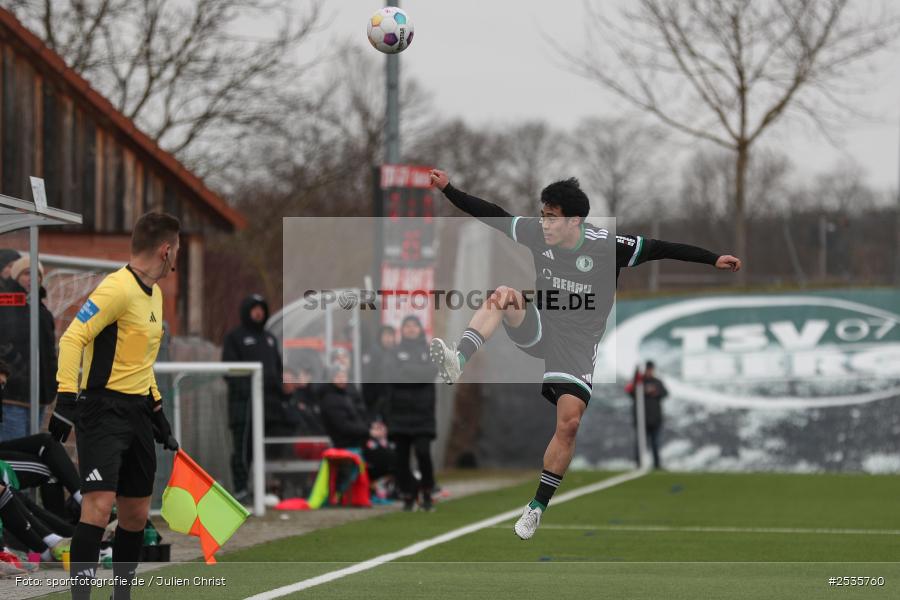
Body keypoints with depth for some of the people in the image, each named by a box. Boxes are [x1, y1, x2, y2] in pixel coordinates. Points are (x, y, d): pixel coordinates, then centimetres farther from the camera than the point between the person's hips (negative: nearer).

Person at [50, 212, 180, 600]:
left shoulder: (154, 293, 15)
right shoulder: (118, 288, -15)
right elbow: (72, 338, -21)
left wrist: (157, 408, 25)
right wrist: (66, 399, -29)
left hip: (138, 411, 9)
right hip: (103, 410, -9)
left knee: (136, 513, 10)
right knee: (99, 503, -19)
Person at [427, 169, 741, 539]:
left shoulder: (606, 247, -20)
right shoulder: (536, 234, -9)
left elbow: (660, 249, -18)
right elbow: (492, 215, -1)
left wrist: (712, 259, -21)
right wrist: (448, 189, -4)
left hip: (578, 343, -2)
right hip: (538, 329, 2)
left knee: (569, 423, -13)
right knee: (504, 296, -28)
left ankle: (537, 507, -1)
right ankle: (458, 362, -44)